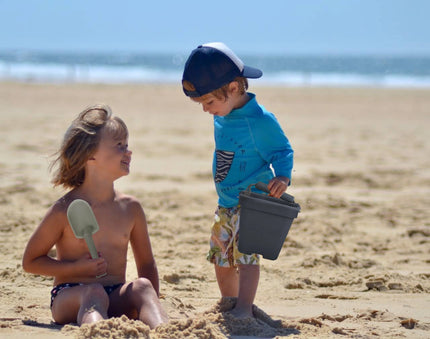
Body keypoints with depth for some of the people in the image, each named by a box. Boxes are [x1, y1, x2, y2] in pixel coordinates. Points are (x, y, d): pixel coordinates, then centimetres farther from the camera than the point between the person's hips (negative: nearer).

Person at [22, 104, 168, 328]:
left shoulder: (130, 208, 8)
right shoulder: (65, 210, -5)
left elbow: (146, 264, 17)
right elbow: (30, 261, 3)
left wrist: (149, 306, 0)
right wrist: (77, 267, -11)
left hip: (115, 300, 4)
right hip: (70, 296, -4)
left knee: (142, 286, -27)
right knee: (94, 292, -36)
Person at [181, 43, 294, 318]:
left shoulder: (261, 121, -21)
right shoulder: (222, 118, 3)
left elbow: (282, 150, -13)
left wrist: (282, 177, -31)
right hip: (226, 205, 9)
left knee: (246, 254, -17)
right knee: (222, 259, 15)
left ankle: (244, 309, -15)